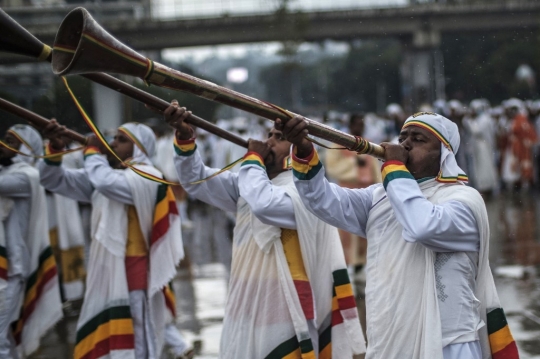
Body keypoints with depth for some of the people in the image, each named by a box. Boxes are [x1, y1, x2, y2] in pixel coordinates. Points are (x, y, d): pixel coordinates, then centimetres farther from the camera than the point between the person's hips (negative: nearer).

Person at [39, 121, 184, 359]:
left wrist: (92, 152, -13)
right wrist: (55, 148, -5)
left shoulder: (146, 178, -13)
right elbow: (54, 180, 14)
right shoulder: (109, 174, 13)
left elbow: (106, 182, -32)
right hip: (107, 271, 9)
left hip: (132, 274, -9)